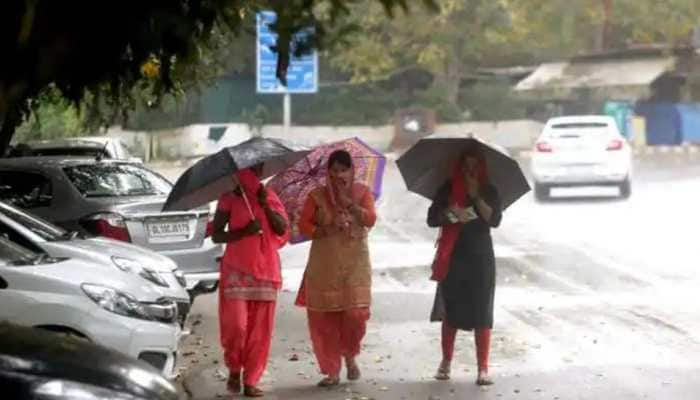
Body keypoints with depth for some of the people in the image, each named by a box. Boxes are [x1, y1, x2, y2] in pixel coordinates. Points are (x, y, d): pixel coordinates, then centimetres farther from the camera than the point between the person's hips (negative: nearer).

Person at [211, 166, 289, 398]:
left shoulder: (269, 198, 11)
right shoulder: (229, 200, 0)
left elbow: (282, 229, 0)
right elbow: (216, 235, -2)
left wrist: (265, 205, -11)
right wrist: (244, 231, -15)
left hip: (265, 270, 3)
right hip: (236, 270, -3)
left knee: (260, 329, 1)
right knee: (236, 324, -12)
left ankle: (251, 381, 7)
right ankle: (234, 369, 12)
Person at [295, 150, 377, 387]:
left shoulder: (362, 192, 6)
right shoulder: (317, 196, 3)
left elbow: (370, 220, -9)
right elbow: (303, 225, -1)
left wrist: (348, 201, -17)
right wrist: (328, 229, -15)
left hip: (355, 264, 0)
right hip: (325, 266, 0)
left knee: (356, 314, -10)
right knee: (324, 318, -3)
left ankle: (350, 356, 19)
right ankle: (332, 371, 9)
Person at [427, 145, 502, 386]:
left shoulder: (489, 192, 4)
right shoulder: (447, 190, 4)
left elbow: (494, 220, -10)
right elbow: (432, 219, -1)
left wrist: (476, 196, -16)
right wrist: (449, 212, -18)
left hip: (481, 259, 0)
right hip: (453, 258, 0)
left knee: (481, 313, -5)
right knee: (451, 311, 5)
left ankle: (483, 369, -6)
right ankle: (446, 362, 19)